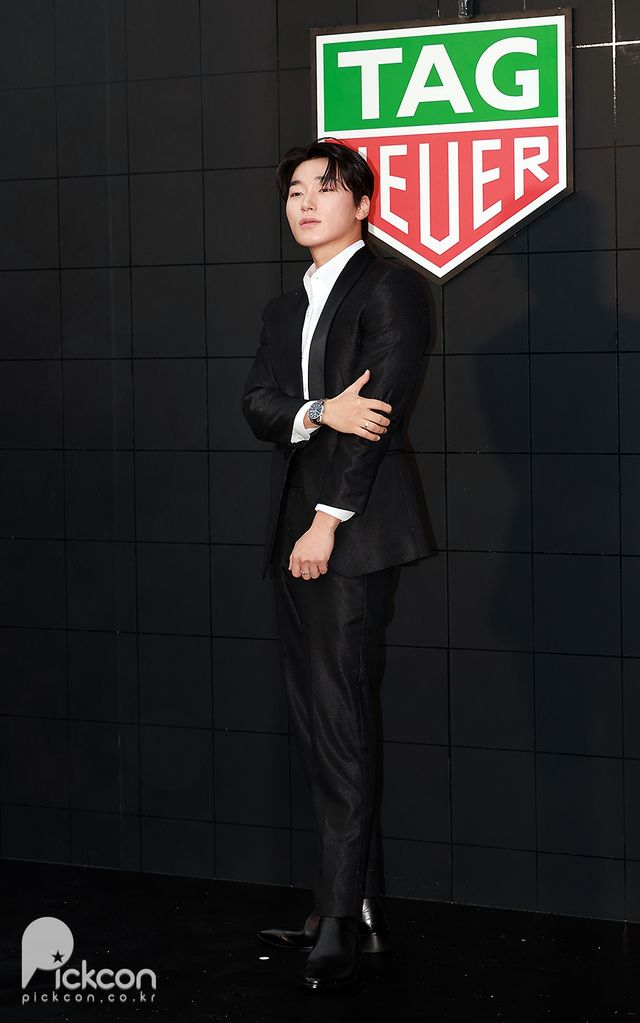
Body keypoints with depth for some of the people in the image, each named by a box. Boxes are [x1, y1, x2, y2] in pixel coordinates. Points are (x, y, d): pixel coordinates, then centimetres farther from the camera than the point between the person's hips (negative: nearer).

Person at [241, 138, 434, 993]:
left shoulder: (388, 287, -3)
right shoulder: (285, 308, 21)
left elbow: (378, 411, -11)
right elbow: (257, 405, 8)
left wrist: (328, 521, -15)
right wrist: (320, 411, -13)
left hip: (356, 531, -8)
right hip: (296, 533, 8)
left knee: (342, 726, -10)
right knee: (318, 729, 8)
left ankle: (341, 926, -6)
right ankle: (360, 912, 16)